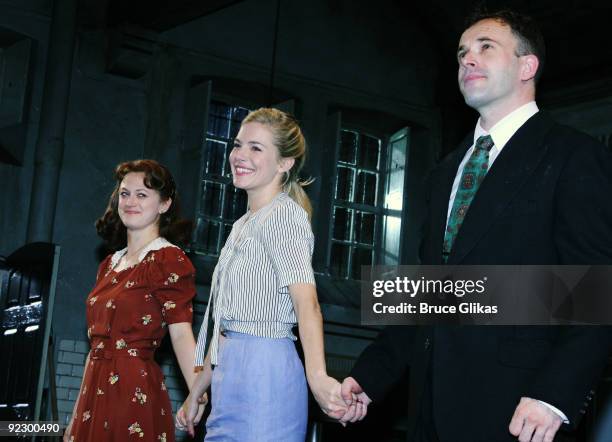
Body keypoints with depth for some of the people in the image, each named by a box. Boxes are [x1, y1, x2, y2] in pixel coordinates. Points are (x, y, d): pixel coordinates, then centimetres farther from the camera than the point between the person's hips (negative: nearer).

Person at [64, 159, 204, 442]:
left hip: (136, 393, -7)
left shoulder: (169, 260, -7)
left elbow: (181, 333, -17)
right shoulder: (111, 263, 15)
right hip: (95, 393, 7)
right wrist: (77, 416, 16)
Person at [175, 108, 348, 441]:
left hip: (263, 371, -9)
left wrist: (317, 376, -39)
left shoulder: (282, 214, -8)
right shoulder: (244, 226, 19)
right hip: (232, 376, 9)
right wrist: (195, 394, 22)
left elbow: (306, 301, -24)